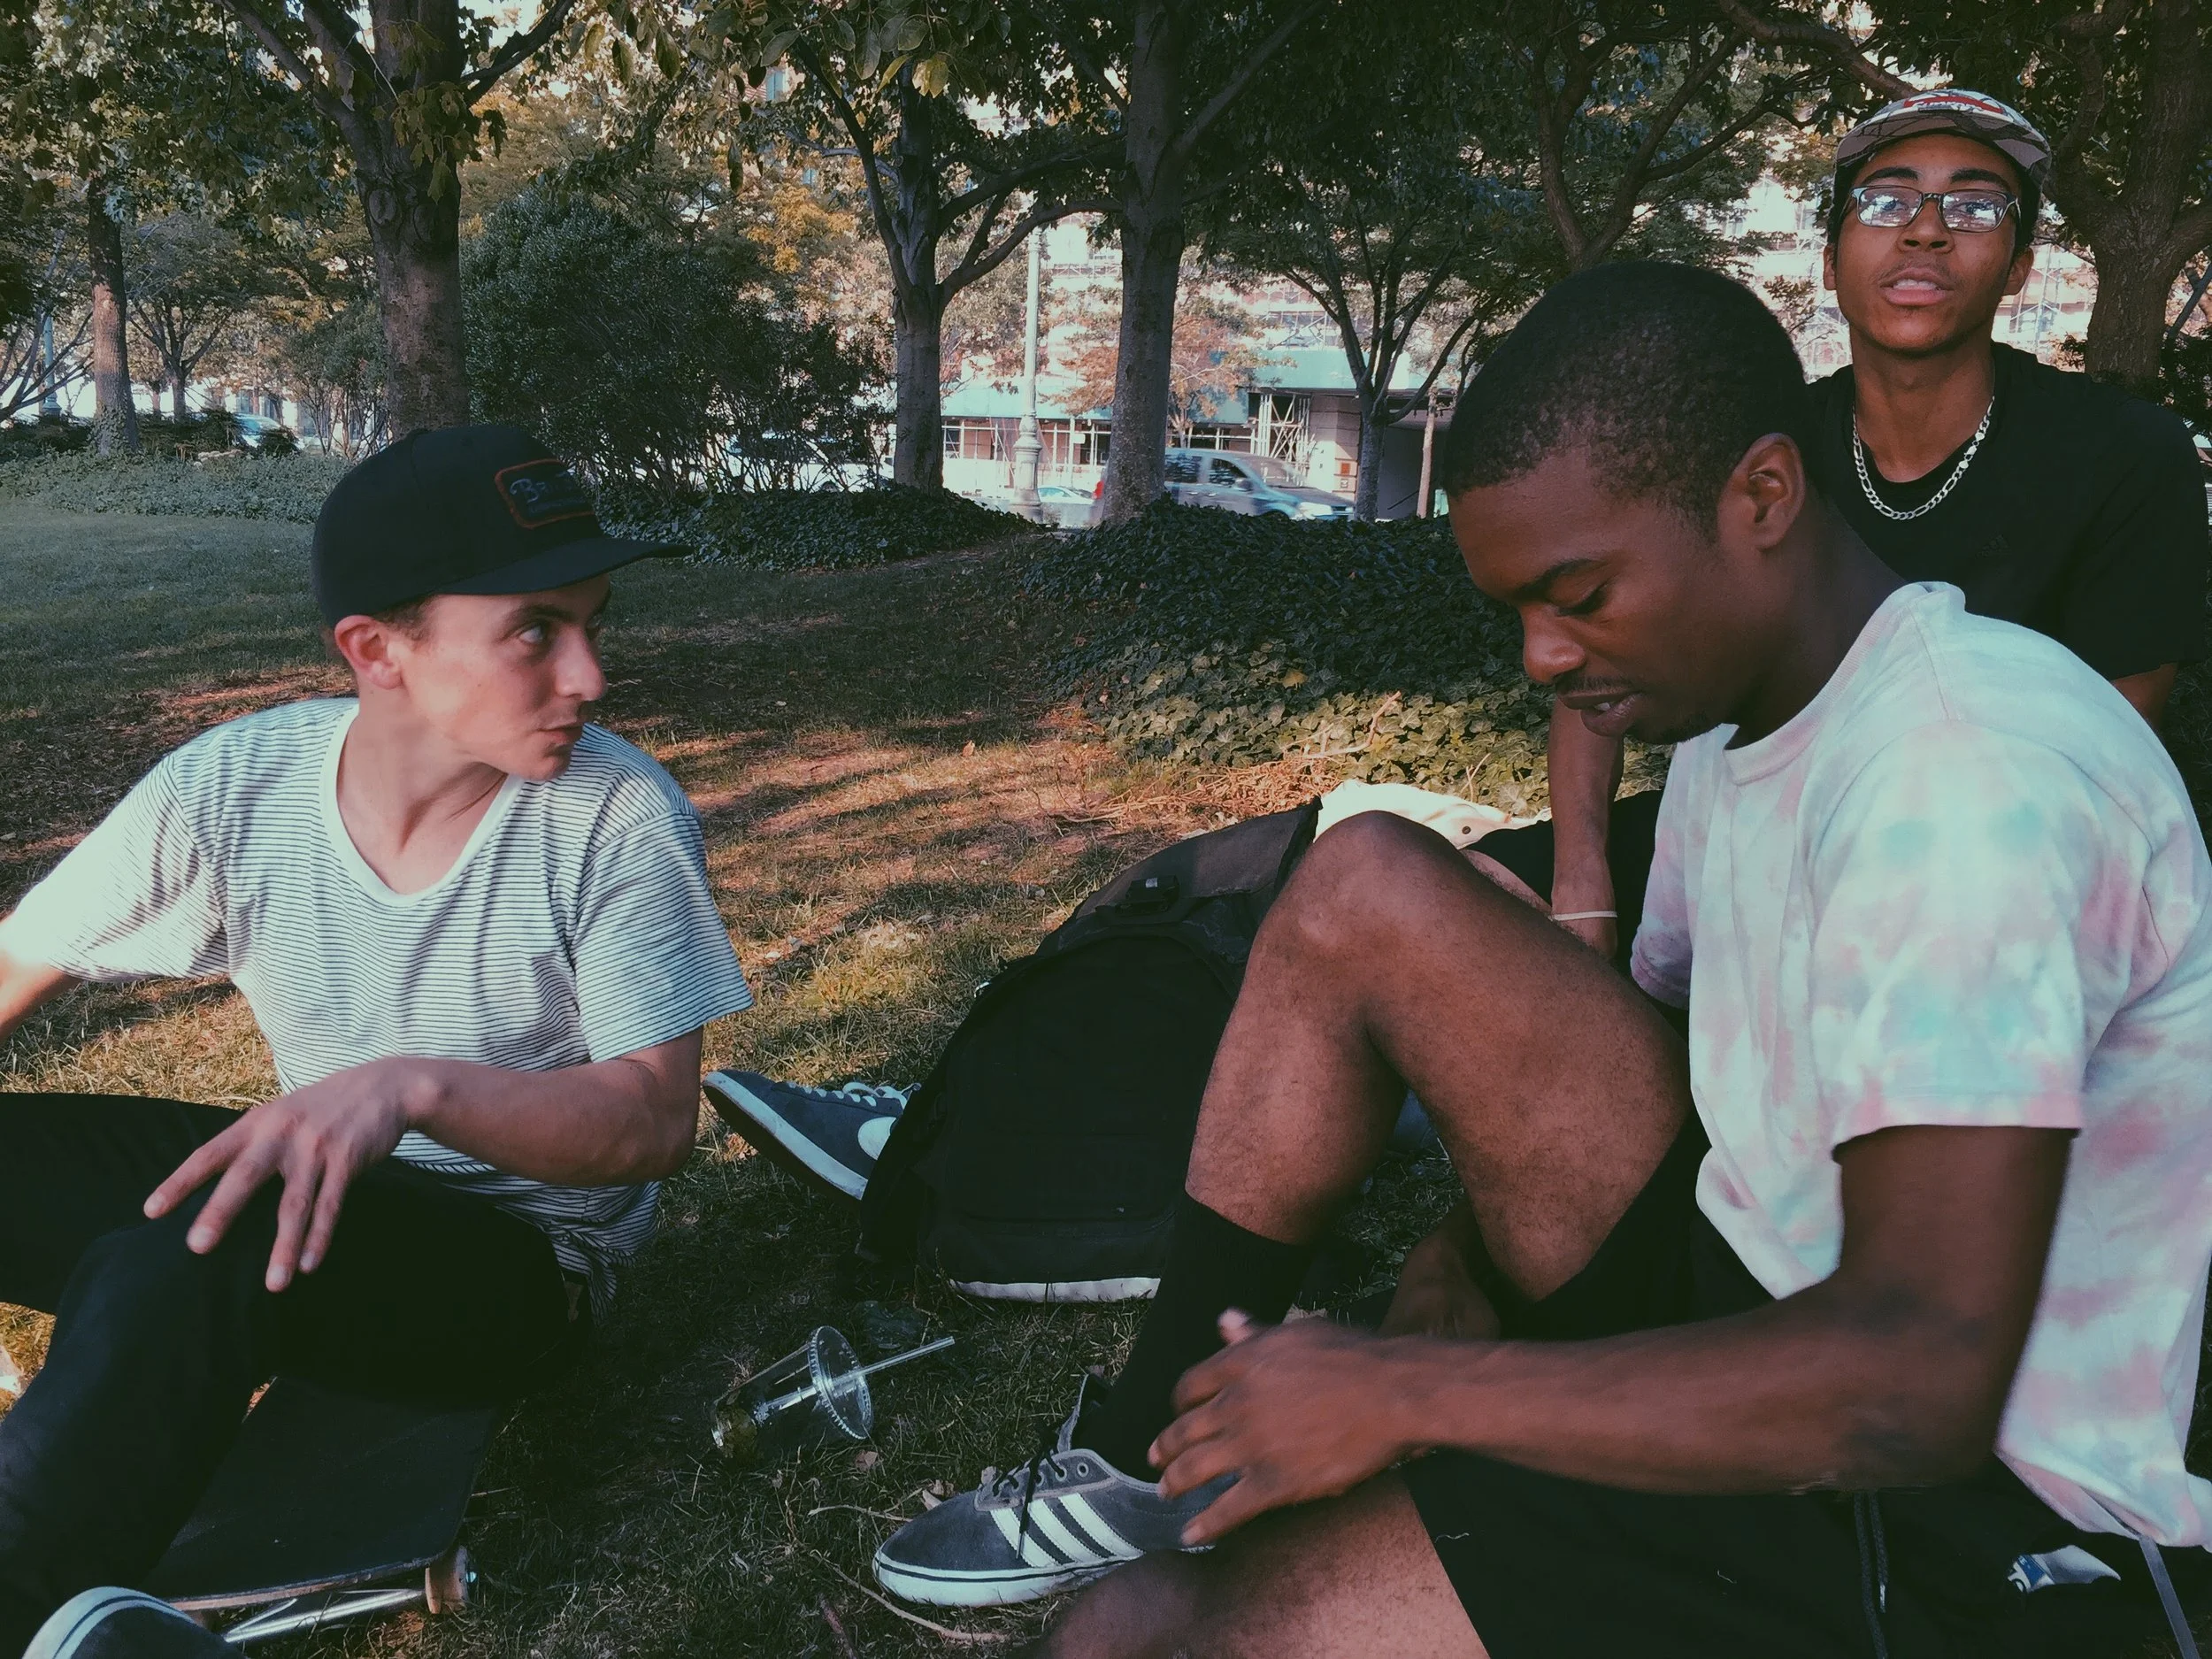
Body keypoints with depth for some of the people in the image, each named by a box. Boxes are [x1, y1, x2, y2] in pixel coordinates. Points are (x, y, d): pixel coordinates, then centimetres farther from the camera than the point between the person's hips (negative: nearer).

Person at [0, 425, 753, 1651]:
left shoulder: (620, 818, -19)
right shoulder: (232, 787, -9)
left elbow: (658, 1119, -19)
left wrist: (415, 1085, -35)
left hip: (522, 1254, -4)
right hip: (314, 1183, 5)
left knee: (178, 1270, -32)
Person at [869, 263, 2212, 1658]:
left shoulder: (1967, 771, -25)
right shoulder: (1738, 716, 6)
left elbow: (1920, 1384, -31)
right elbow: (1659, 1032, 15)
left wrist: (1408, 1390, -24)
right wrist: (1468, 1259, -2)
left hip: (1955, 1503, -8)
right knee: (1361, 892, -5)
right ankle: (1153, 1449, 1)